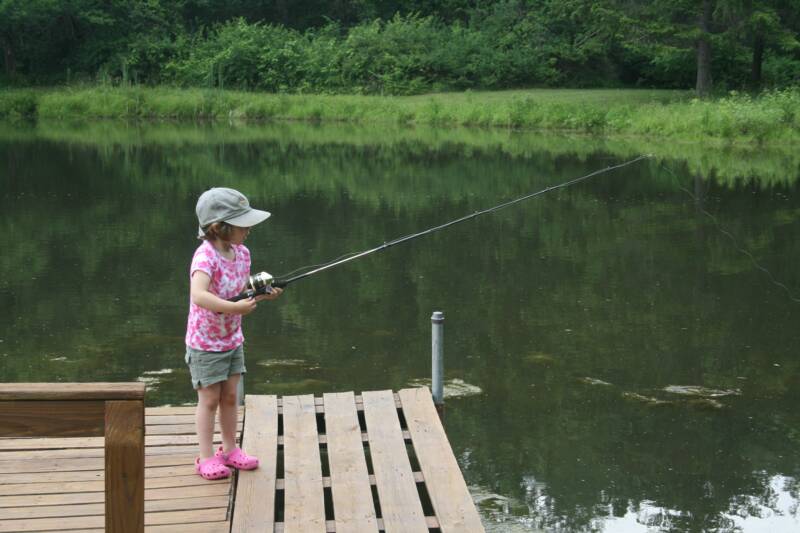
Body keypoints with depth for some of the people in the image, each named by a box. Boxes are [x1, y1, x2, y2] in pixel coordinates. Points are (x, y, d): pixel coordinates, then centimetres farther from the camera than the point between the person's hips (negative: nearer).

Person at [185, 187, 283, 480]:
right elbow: (198, 295, -42)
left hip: (233, 340, 7)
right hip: (205, 343, -7)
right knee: (209, 400, 2)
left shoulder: (241, 253, -1)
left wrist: (262, 294, -8)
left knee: (230, 396, 14)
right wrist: (235, 307, -45)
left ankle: (230, 449, 28)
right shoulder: (205, 255, -26)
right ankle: (206, 458, 14)